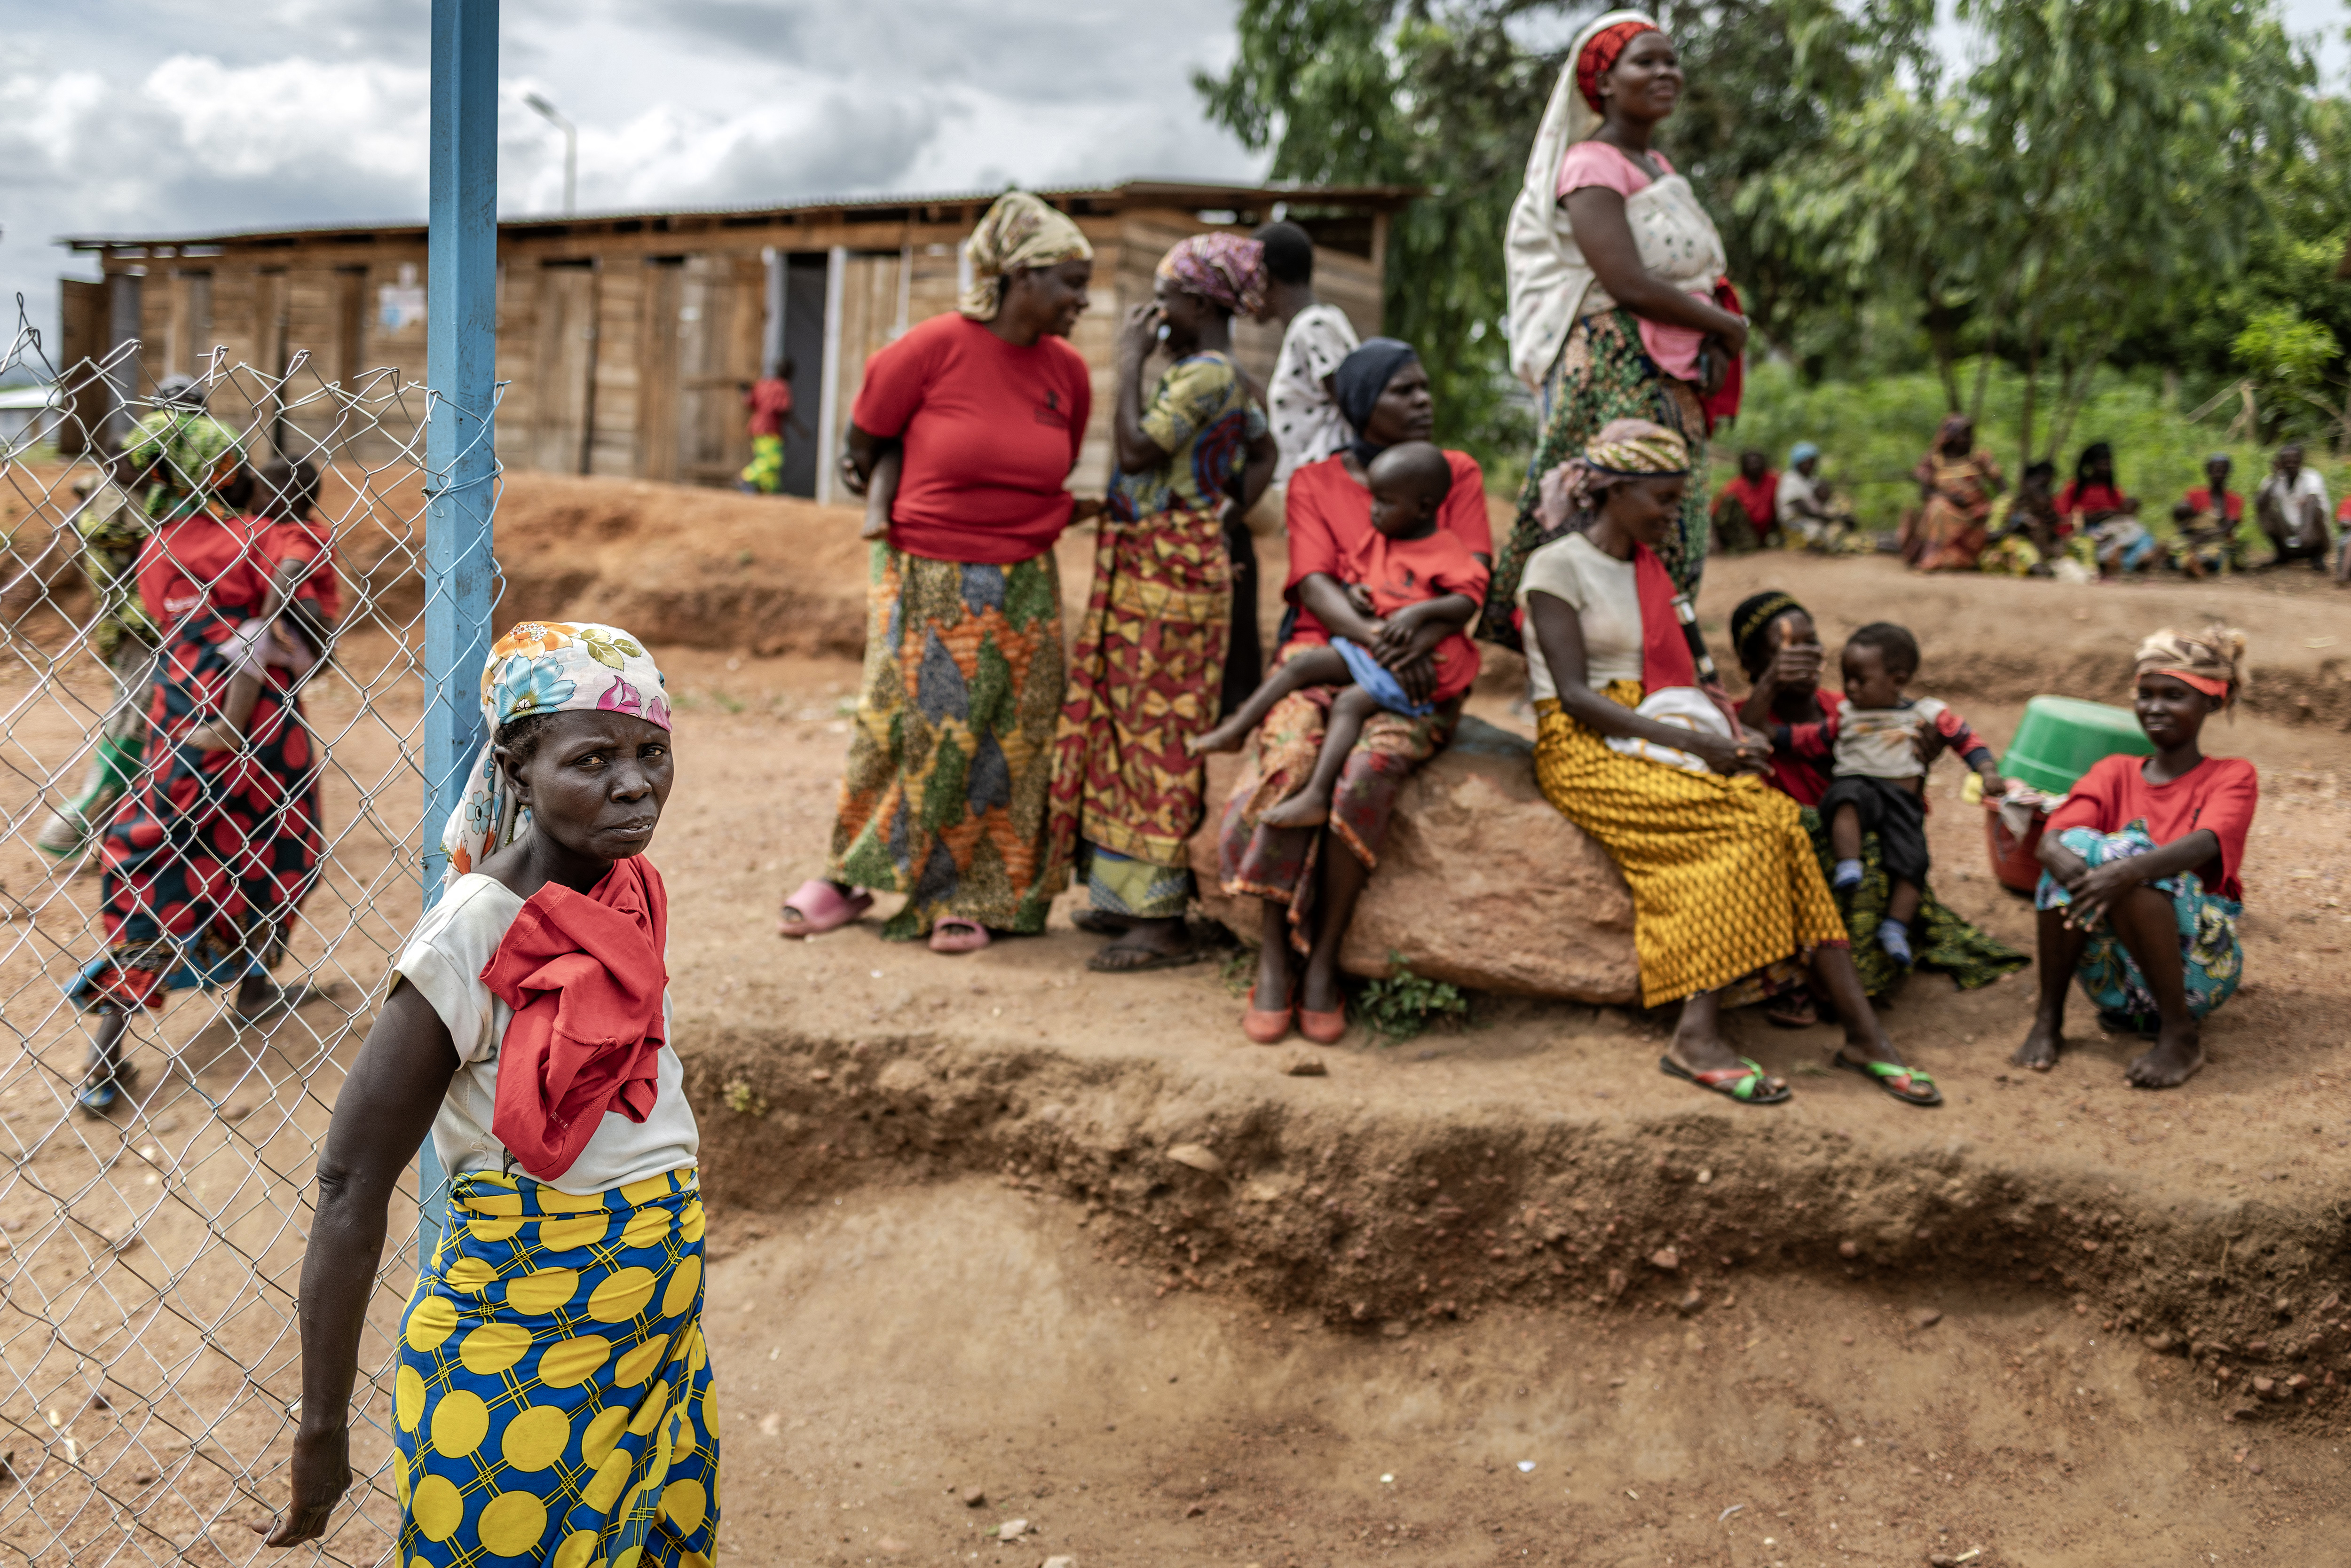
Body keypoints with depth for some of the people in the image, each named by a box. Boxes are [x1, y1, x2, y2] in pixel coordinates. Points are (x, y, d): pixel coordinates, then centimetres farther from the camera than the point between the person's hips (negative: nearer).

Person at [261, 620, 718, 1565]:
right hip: (523, 1352, -7)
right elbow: (352, 1186, -19)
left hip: (659, 1331, 7)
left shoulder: (632, 892, -2)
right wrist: (322, 1427, -16)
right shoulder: (473, 939, -22)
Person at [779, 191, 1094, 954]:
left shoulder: (1068, 373, 1)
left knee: (998, 746, 5)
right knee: (903, 729, 3)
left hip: (1023, 591, 4)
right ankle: (853, 876, 20)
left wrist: (1015, 518, 13)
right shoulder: (935, 347, -12)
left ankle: (966, 898, 17)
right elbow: (866, 440, 1)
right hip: (926, 584, -3)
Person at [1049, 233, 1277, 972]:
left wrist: (1130, 360, -13)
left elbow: (1137, 448, -24)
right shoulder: (1223, 376, 16)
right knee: (1134, 722, 14)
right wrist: (1226, 517, 14)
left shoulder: (1206, 373, -15)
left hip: (1169, 568, -10)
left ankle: (1162, 921, -4)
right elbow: (1264, 452, 25)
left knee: (1157, 730, -8)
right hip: (1148, 567, 10)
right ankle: (1135, 897, 23)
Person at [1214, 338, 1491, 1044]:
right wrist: (1373, 638, -22)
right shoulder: (1313, 483, 13)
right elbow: (1315, 585, -2)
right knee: (1288, 761, -32)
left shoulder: (1457, 474, 14)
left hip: (1418, 670, 0)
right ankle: (1273, 962, -24)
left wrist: (1422, 637, -20)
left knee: (1371, 765, -33)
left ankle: (1323, 962, -23)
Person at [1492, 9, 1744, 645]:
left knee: (1670, 534, 9)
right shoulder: (1592, 165, -9)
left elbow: (1696, 277, 18)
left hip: (1674, 377, 9)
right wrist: (1728, 327, -8)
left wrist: (1716, 341, -4)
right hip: (1615, 371, -9)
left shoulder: (1658, 167, 19)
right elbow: (1627, 284, -19)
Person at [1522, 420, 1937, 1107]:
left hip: (1658, 737, 6)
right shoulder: (1557, 567, -4)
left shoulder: (1652, 571, 21)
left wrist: (1732, 736, -6)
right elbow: (1576, 696, -14)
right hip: (1584, 749, -6)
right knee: (1752, 824, -28)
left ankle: (1862, 1032, -24)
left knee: (1778, 820, -22)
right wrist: (1690, 743, -22)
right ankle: (1697, 1036, -32)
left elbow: (1683, 676, 17)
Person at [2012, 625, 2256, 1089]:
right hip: (2113, 979, 3)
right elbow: (2055, 833, -7)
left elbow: (2206, 843, -19)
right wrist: (2057, 854, -33)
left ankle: (2181, 1034, -23)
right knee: (2076, 846, -23)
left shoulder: (2233, 776, 5)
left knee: (2126, 852, -29)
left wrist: (2130, 869, -41)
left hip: (2195, 968, -3)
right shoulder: (2114, 773, 14)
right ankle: (2048, 1020, -18)